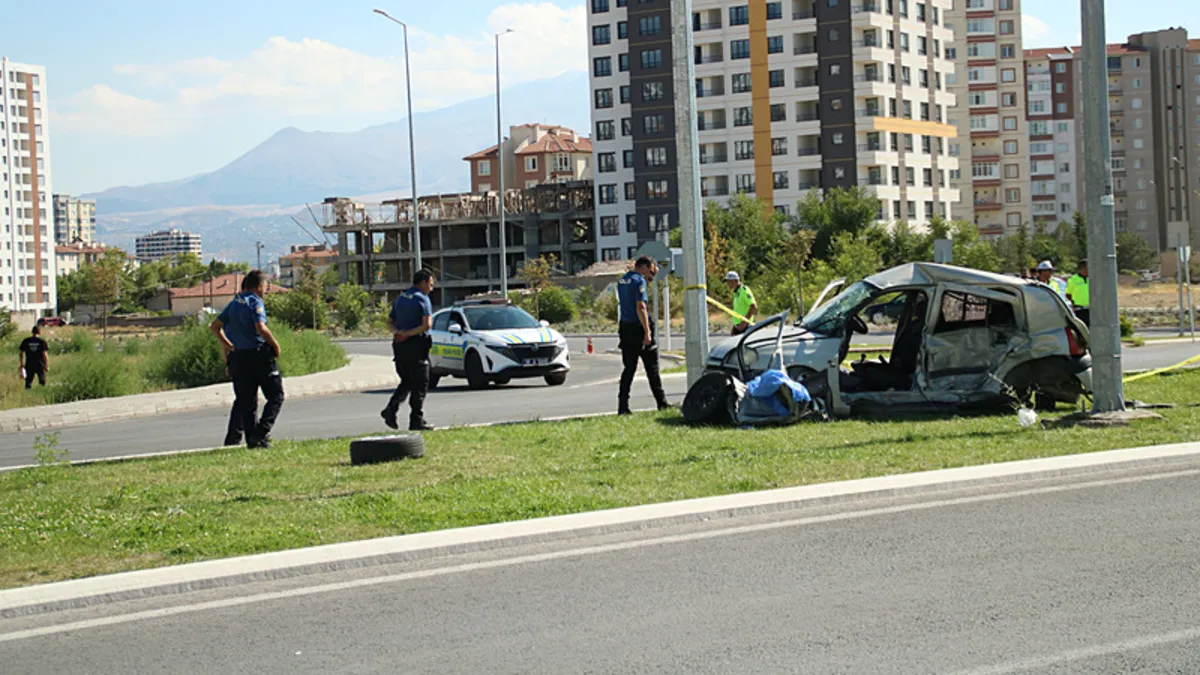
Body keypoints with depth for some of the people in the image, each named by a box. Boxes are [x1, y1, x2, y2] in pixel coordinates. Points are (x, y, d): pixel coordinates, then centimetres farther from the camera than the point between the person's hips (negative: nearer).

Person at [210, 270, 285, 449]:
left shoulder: (234, 303, 13)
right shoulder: (255, 302, -10)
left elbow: (214, 326, 15)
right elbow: (261, 329, -23)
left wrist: (228, 345, 20)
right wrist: (275, 345, -10)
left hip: (238, 357, 7)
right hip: (259, 355, -7)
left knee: (244, 400, 12)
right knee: (276, 396, 1)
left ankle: (232, 439, 8)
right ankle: (261, 433, -13)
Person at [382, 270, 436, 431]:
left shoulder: (400, 298, 16)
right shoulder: (422, 299, -8)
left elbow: (389, 322, 14)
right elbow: (427, 324, -20)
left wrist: (397, 332, -4)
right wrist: (408, 334, -14)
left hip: (399, 345, 7)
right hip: (415, 345, -7)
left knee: (406, 381, 17)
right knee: (420, 384, 1)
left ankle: (391, 409, -2)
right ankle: (417, 421, 1)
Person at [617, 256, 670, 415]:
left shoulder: (622, 281, 14)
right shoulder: (639, 280, -12)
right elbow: (640, 307, -19)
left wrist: (650, 278, 25)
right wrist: (647, 332, -20)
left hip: (625, 328, 7)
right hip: (638, 327, -7)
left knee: (629, 368, 9)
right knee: (652, 368, 2)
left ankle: (622, 406, 2)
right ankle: (662, 403, 7)